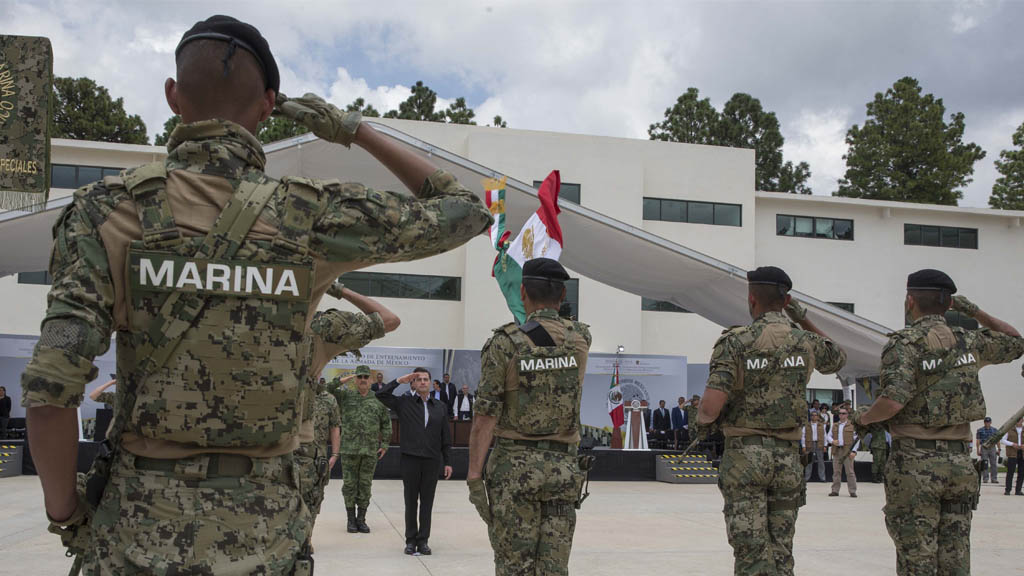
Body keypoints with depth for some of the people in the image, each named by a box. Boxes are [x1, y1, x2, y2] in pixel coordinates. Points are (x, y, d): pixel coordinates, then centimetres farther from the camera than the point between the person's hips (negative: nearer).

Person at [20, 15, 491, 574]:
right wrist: (354, 129, 8)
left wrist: (65, 514, 0)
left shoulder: (108, 210, -8)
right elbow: (464, 210, 5)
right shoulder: (312, 216, -8)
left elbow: (50, 382, -15)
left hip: (139, 528, 0)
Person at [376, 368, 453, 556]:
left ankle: (423, 540, 12)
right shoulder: (404, 403, 4)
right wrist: (400, 380, -6)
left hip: (432, 460, 2)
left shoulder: (440, 406, 9)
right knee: (411, 501, 5)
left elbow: (446, 436, 10)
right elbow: (381, 394, -7)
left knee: (427, 501, 5)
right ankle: (411, 540, 14)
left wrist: (448, 462, 7)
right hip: (410, 459, -2)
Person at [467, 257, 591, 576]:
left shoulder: (504, 343, -8)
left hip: (513, 466, -3)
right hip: (563, 466, 3)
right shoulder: (581, 339, 2)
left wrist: (474, 478, -9)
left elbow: (486, 415, -11)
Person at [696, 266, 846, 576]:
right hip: (788, 456, 4)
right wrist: (805, 321, 26)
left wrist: (702, 421, 1)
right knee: (780, 549, 12)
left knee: (751, 550, -1)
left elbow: (712, 405, -20)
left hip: (744, 454, -3)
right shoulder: (806, 341, 2)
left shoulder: (735, 342, -10)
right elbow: (838, 359, 27)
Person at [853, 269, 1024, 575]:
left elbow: (894, 401, -21)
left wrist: (863, 418, -2)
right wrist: (974, 311, 26)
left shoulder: (904, 343, -8)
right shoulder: (969, 342, 9)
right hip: (960, 462, 5)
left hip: (914, 463, -5)